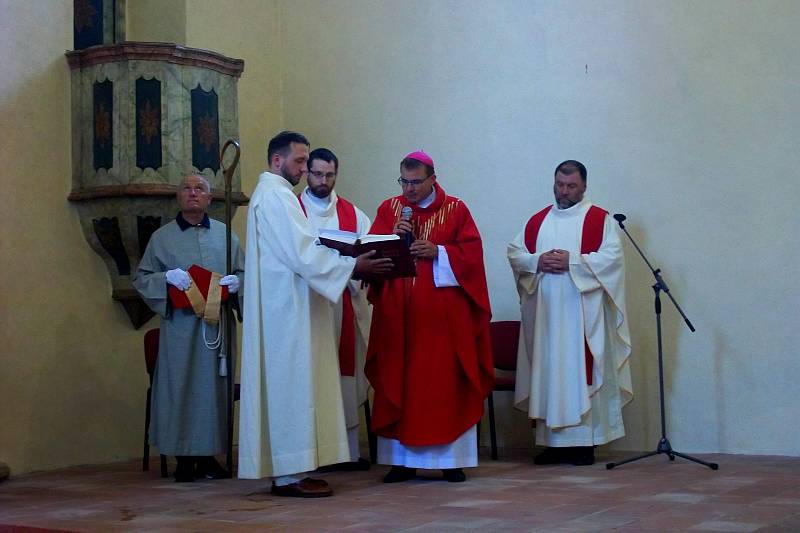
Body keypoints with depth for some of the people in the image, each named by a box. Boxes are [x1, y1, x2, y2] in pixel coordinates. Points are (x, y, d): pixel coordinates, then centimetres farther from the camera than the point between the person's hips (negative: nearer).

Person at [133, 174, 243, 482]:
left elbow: (243, 272, 14)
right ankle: (184, 458, 5)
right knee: (181, 386, -3)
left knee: (214, 385, 2)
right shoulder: (162, 237, 7)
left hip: (218, 323, 2)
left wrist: (236, 282, -9)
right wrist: (167, 277, -13)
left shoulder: (225, 234, 12)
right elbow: (141, 279, 5)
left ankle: (209, 455, 11)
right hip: (180, 325, -2)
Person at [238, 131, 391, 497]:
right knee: (292, 385, -8)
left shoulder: (275, 194, 20)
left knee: (292, 386, 10)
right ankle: (289, 475, -5)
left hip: (286, 307, 10)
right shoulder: (274, 195, -12)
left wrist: (346, 263, 8)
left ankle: (290, 470, 13)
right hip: (287, 307, -10)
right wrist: (352, 266, -18)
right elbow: (302, 253, -20)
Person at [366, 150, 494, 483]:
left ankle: (452, 458, 6)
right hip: (397, 313, 2)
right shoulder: (388, 209, 11)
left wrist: (438, 252, -14)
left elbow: (472, 252, -2)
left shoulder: (456, 210, 5)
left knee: (445, 382, 0)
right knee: (398, 382, 1)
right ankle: (403, 459, 6)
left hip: (443, 314, -2)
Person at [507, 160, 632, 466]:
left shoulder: (599, 219, 1)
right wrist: (537, 261, -8)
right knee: (548, 371, 4)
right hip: (544, 312, 4)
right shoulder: (538, 220, 15)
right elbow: (514, 252, 12)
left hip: (581, 313, -4)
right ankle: (553, 440, 8)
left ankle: (584, 441, -1)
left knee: (580, 370, -5)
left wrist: (572, 262, -16)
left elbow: (612, 257, -10)